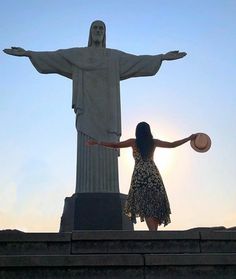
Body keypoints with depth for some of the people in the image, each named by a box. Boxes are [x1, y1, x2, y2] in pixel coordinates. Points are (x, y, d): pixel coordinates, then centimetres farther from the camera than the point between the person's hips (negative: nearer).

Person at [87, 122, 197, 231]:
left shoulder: (133, 142, 3)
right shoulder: (154, 142, 9)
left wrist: (96, 142, 11)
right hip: (153, 174, 2)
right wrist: (189, 138, 24)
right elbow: (172, 145, 14)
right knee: (155, 205, 7)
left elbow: (115, 145, 2)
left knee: (145, 206, -3)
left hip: (140, 175, -2)